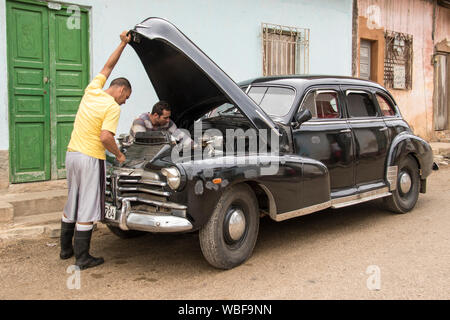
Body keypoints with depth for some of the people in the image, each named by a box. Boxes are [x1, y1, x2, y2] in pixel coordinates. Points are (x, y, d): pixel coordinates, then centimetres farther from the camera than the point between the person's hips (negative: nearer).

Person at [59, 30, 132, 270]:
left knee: (72, 203, 19)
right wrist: (119, 155, -6)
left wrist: (123, 43, 24)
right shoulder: (112, 107, -13)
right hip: (91, 158, -8)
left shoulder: (92, 90, 7)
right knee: (87, 208, 0)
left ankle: (66, 248, 29)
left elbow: (108, 67, 21)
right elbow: (105, 137, -23)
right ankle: (82, 258, 7)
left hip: (72, 153, 8)